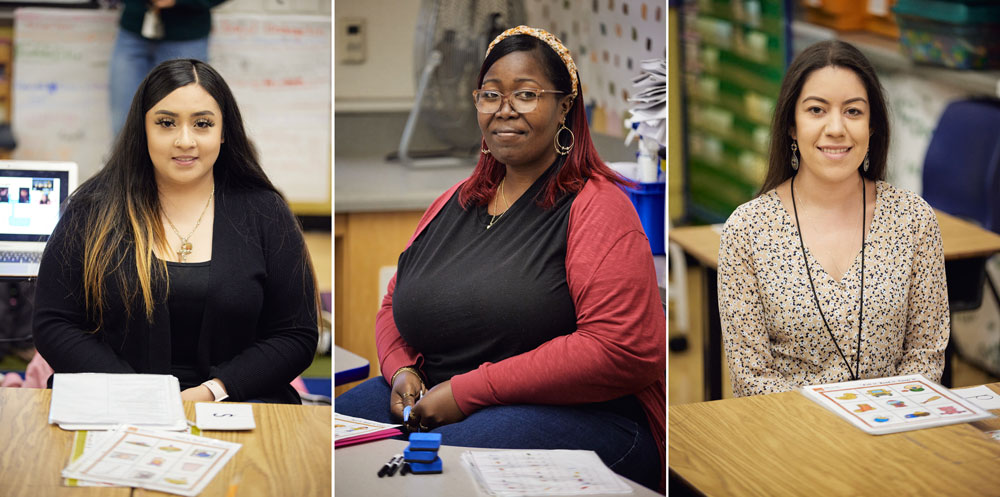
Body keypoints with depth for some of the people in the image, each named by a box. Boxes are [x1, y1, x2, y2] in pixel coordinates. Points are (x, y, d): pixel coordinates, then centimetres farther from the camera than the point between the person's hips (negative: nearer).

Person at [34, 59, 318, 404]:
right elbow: (53, 324, 6)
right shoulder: (93, 209, 8)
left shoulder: (265, 213, 8)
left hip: (229, 410, 0)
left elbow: (296, 336, 6)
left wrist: (212, 392, -10)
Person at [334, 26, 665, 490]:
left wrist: (468, 391, -17)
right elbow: (394, 305, 27)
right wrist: (401, 370, 1)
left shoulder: (596, 206, -5)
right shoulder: (453, 203, 17)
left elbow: (624, 351, -17)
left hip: (576, 414, -6)